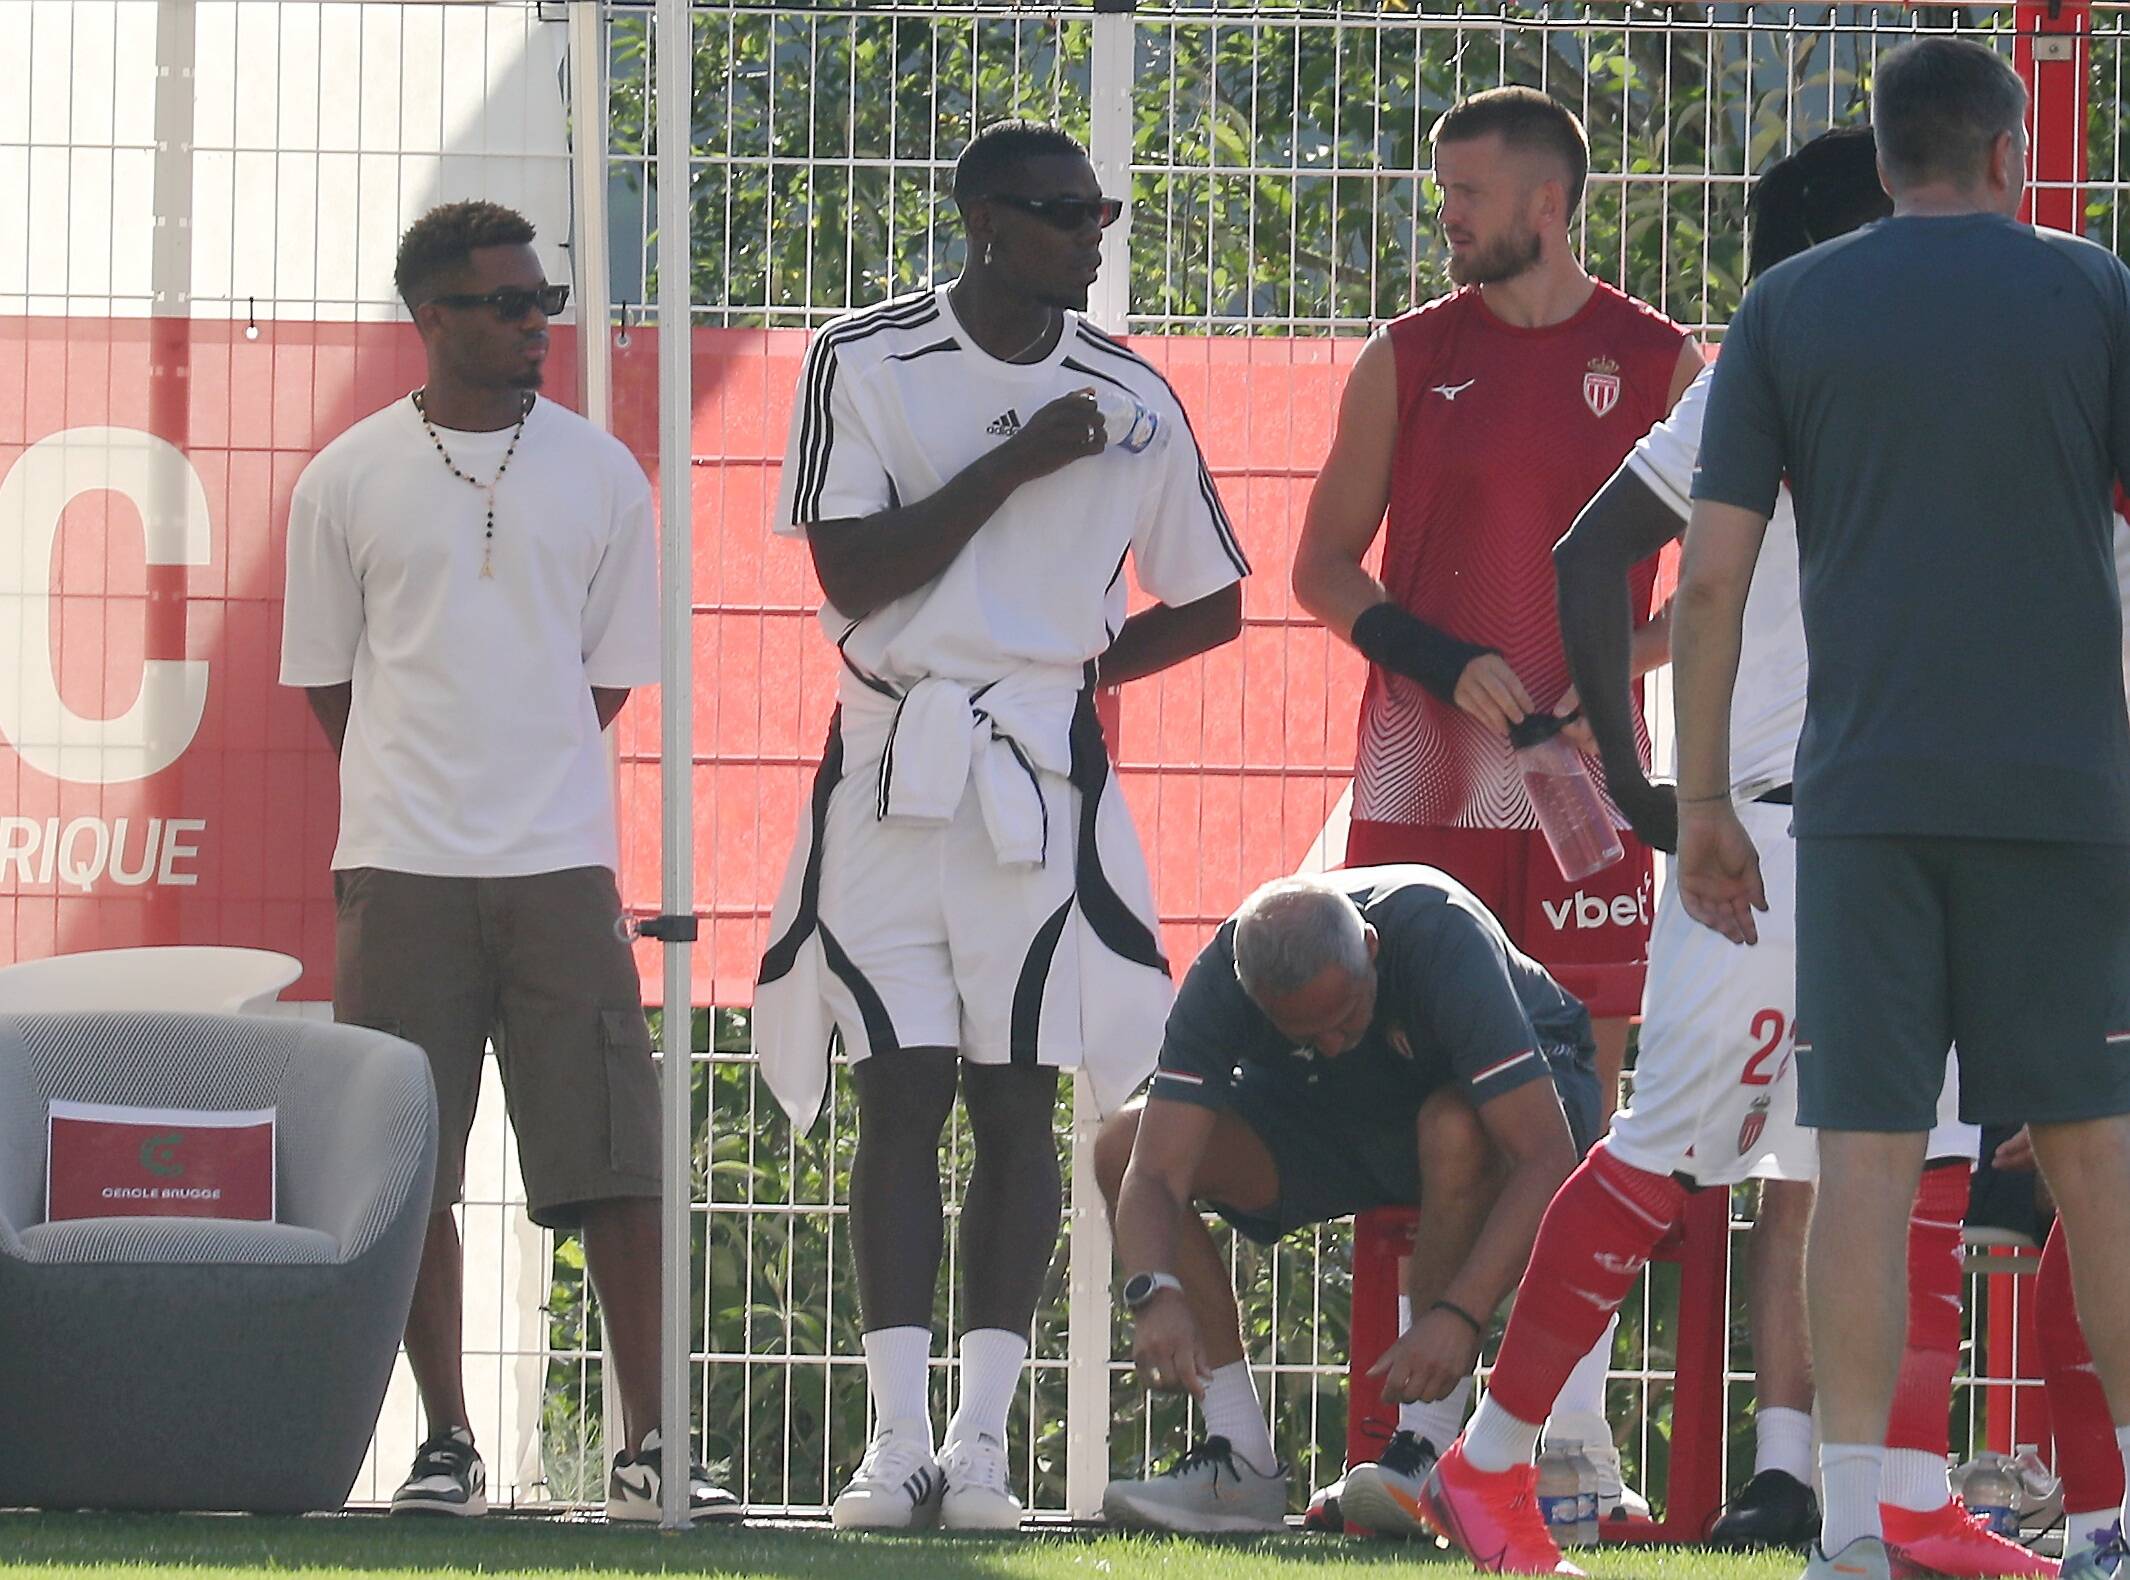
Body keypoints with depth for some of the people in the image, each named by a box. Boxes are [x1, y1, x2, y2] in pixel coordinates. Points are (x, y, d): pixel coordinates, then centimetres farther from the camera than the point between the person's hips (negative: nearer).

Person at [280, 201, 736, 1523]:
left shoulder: (600, 474, 7)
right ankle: (448, 1445, 8)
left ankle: (649, 1450, -3)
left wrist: (516, 773, 8)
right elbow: (328, 681, 11)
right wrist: (416, 793, 9)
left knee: (617, 1164, -5)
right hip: (401, 867, 0)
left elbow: (613, 674, 13)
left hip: (561, 865, 0)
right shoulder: (350, 482, 5)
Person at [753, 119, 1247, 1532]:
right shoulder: (865, 366, -2)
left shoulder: (1129, 397, 4)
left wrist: (1079, 669, 2)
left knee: (1017, 1102, 0)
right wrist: (1012, 466, -14)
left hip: (1045, 780, 1)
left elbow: (1210, 605, 14)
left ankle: (984, 1439, 0)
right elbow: (852, 574, -11)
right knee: (900, 1097, -3)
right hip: (891, 769, -1)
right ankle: (898, 1440, -3)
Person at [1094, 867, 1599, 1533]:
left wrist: (1458, 1316, -52)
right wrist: (1155, 1295, -52)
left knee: (1456, 1130, -40)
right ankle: (1243, 1462, -11)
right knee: (1123, 1148, -16)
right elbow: (1153, 1176, -30)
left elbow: (1547, 1158, -42)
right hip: (1334, 1111, 4)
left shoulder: (1444, 940, -37)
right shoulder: (1223, 975, -27)